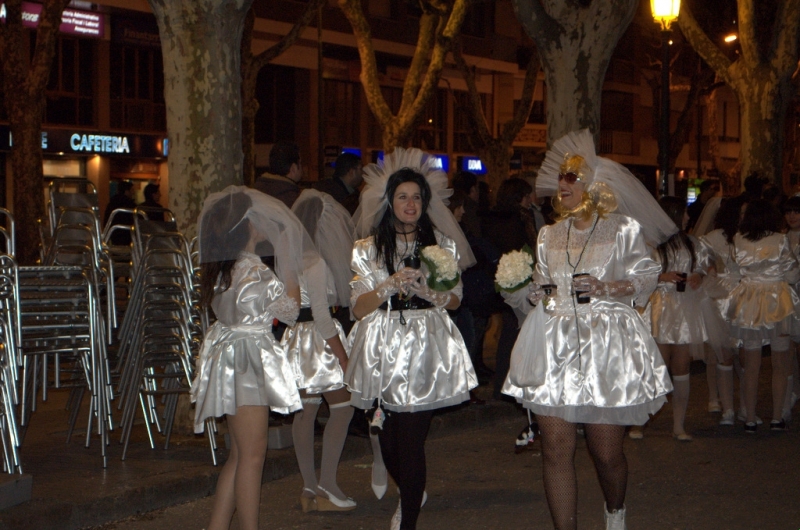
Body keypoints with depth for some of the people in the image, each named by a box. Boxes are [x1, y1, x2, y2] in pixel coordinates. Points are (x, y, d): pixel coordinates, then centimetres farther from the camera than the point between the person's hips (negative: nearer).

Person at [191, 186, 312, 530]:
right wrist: (289, 260, -6)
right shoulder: (254, 270, -20)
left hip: (231, 356, 9)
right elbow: (289, 309, -11)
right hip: (247, 360, -9)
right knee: (252, 454, -3)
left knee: (240, 455, 14)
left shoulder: (221, 267, 8)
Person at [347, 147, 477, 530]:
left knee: (411, 439, -9)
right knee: (389, 443, 5)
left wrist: (432, 293, -10)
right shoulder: (368, 249, 6)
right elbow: (359, 308, 0)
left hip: (427, 350, -1)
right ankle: (412, 495, 36)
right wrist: (389, 286, -17)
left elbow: (455, 300, 12)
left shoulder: (442, 244, 9)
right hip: (384, 352, 1)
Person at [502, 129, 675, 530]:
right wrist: (531, 292, 0)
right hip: (556, 347, 3)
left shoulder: (623, 229, 5)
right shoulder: (549, 235, 17)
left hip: (607, 344, -3)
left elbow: (646, 277, 3)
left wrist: (607, 288, -12)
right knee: (556, 450, -6)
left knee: (607, 452, 0)